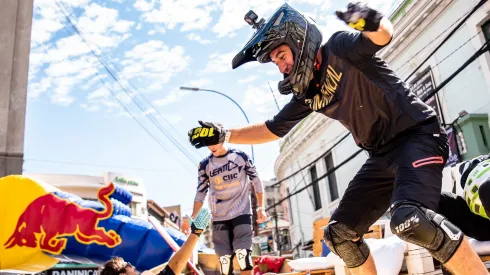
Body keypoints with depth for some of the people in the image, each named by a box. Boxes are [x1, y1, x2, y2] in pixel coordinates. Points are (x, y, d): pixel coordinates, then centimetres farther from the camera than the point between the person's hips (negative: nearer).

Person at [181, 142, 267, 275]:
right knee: (225, 259, -2)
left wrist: (260, 208, 0)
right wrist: (191, 218, 0)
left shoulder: (241, 157, -1)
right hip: (219, 218, 2)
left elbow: (256, 181, 6)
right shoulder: (205, 165, 3)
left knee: (243, 254, -15)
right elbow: (201, 193, 8)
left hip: (242, 213, -2)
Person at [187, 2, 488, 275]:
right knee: (340, 233, 4)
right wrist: (224, 134, 7)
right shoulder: (307, 95, 9)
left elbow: (383, 36, -27)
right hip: (382, 155, 8)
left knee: (411, 220, -33)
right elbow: (271, 130, 16)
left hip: (418, 135, -7)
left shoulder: (340, 47, -10)